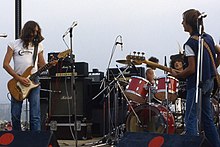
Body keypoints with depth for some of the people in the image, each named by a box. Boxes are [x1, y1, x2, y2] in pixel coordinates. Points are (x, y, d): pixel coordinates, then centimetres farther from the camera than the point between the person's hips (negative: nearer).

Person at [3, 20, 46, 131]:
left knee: (35, 116, -6)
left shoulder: (38, 45, 13)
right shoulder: (14, 44, 5)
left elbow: (42, 65, 18)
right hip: (17, 81, -1)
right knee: (15, 115, 2)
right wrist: (19, 78, -10)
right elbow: (5, 64, -1)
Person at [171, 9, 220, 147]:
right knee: (207, 118, 16)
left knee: (191, 119, -7)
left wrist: (176, 75, -5)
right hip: (209, 83, 9)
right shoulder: (209, 38, 8)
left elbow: (192, 69, -19)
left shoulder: (190, 44, -16)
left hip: (196, 84, -9)